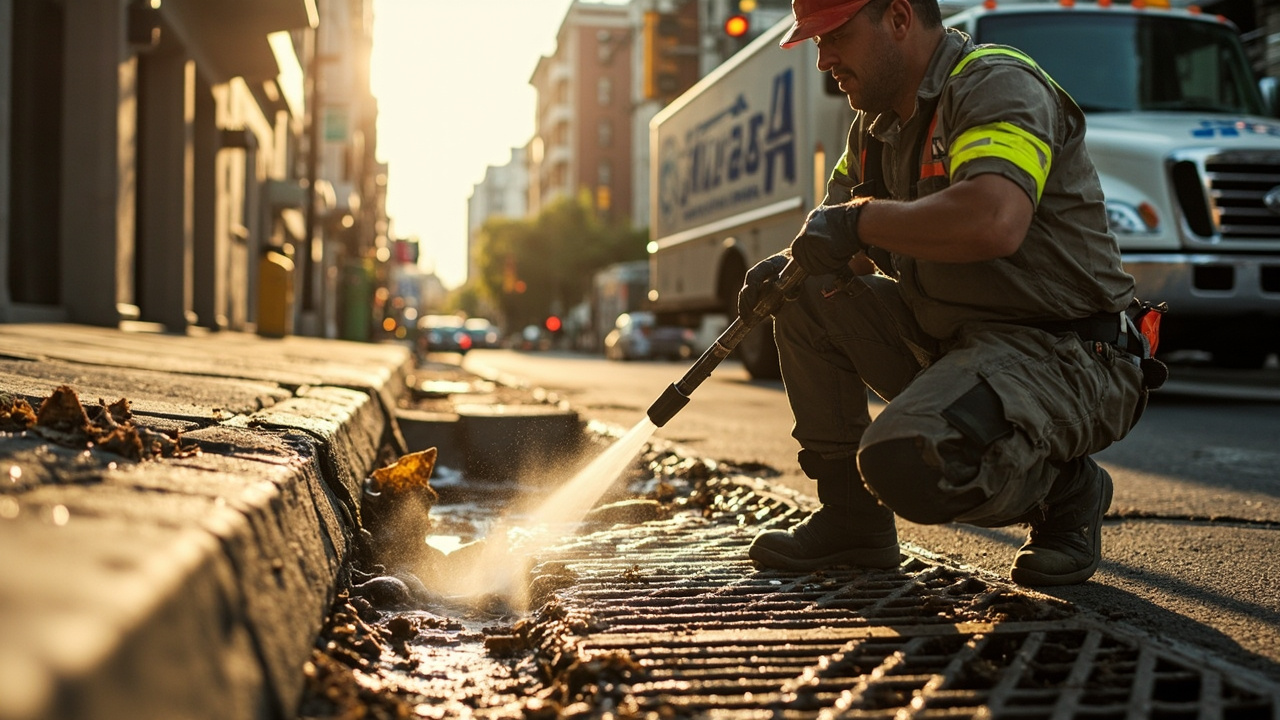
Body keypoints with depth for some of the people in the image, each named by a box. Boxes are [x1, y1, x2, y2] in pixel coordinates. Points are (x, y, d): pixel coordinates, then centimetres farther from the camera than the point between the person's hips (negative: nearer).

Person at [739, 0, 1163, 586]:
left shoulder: (998, 85, -16)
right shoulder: (878, 123, 12)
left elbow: (994, 222, -36)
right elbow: (837, 242, 23)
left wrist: (864, 218, -21)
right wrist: (791, 263, -1)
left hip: (1062, 357, -9)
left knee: (904, 459, -32)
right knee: (806, 296, 5)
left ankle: (1063, 488, 0)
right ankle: (851, 517, 10)